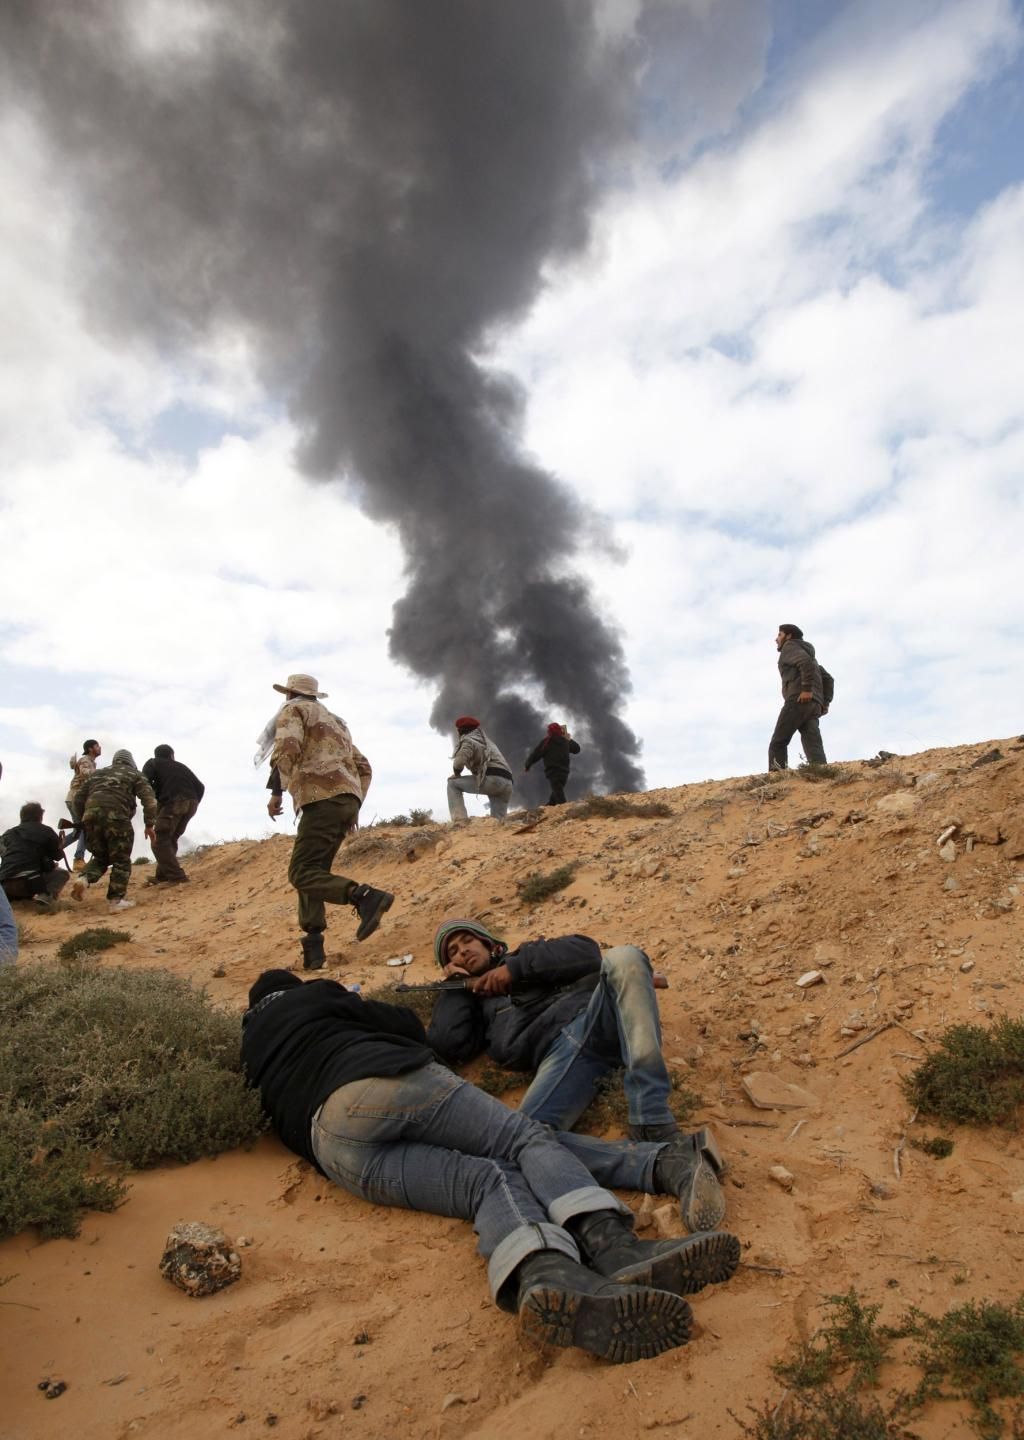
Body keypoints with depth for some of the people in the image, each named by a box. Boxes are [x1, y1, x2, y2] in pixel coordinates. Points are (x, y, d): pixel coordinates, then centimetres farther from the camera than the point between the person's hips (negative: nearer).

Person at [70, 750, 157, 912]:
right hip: (117, 817, -4)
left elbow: (78, 799, 25)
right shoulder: (135, 774, 19)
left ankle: (84, 879, -5)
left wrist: (81, 821, 31)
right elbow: (149, 799, 4)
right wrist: (149, 825, 5)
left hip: (91, 816, 4)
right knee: (121, 860, 7)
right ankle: (116, 900, 3)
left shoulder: (97, 774, 32)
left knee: (100, 857, 21)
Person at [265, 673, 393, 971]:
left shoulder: (294, 710, 9)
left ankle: (365, 896, -30)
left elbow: (286, 748, -13)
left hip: (323, 799, -8)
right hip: (348, 800, 8)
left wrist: (275, 792, -10)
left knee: (302, 873, -11)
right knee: (313, 871, 12)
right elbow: (364, 767, 29)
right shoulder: (334, 720, 33)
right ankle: (313, 947, 4)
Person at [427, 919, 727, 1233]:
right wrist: (458, 986, 22)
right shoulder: (477, 1005, 33)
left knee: (622, 958, -32)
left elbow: (587, 952, 11)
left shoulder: (528, 954, 32)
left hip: (598, 1014, 0)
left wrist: (516, 967, 6)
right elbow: (445, 1046, 11)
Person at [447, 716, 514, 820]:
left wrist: (456, 773, 10)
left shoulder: (469, 740, 7)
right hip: (507, 783, 8)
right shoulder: (486, 741, 34)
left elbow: (460, 760, -9)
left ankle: (460, 821, -4)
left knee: (453, 783, 7)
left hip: (492, 779, -8)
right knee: (497, 821, 12)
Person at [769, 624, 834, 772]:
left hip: (799, 700, -8)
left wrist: (807, 689, -20)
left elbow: (806, 661, -12)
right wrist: (825, 702, 17)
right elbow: (828, 679, 29)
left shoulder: (790, 646, 10)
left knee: (778, 743, -8)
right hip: (814, 704, 8)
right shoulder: (807, 653, 37)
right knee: (814, 747, -8)